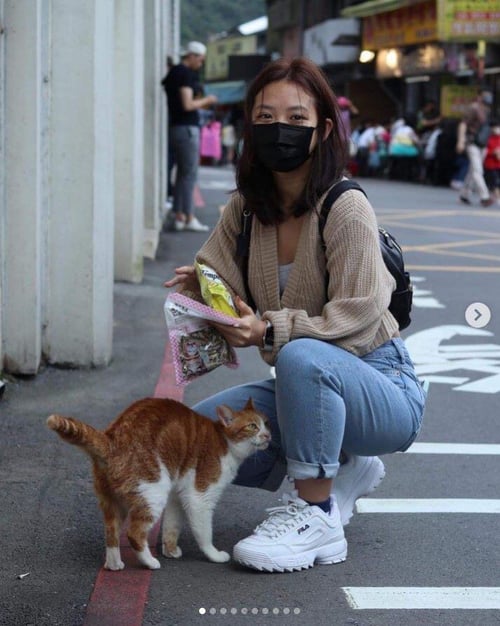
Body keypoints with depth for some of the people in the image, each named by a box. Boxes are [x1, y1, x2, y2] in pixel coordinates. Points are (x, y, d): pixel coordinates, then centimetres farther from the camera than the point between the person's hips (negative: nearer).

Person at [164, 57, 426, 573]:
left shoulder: (346, 208, -17)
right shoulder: (244, 211, 3)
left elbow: (356, 318, -22)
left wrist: (269, 331, -34)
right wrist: (197, 287, -25)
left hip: (382, 391, -7)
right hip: (304, 390, 7)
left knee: (302, 356, -38)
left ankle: (316, 516, -20)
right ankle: (339, 470, 8)